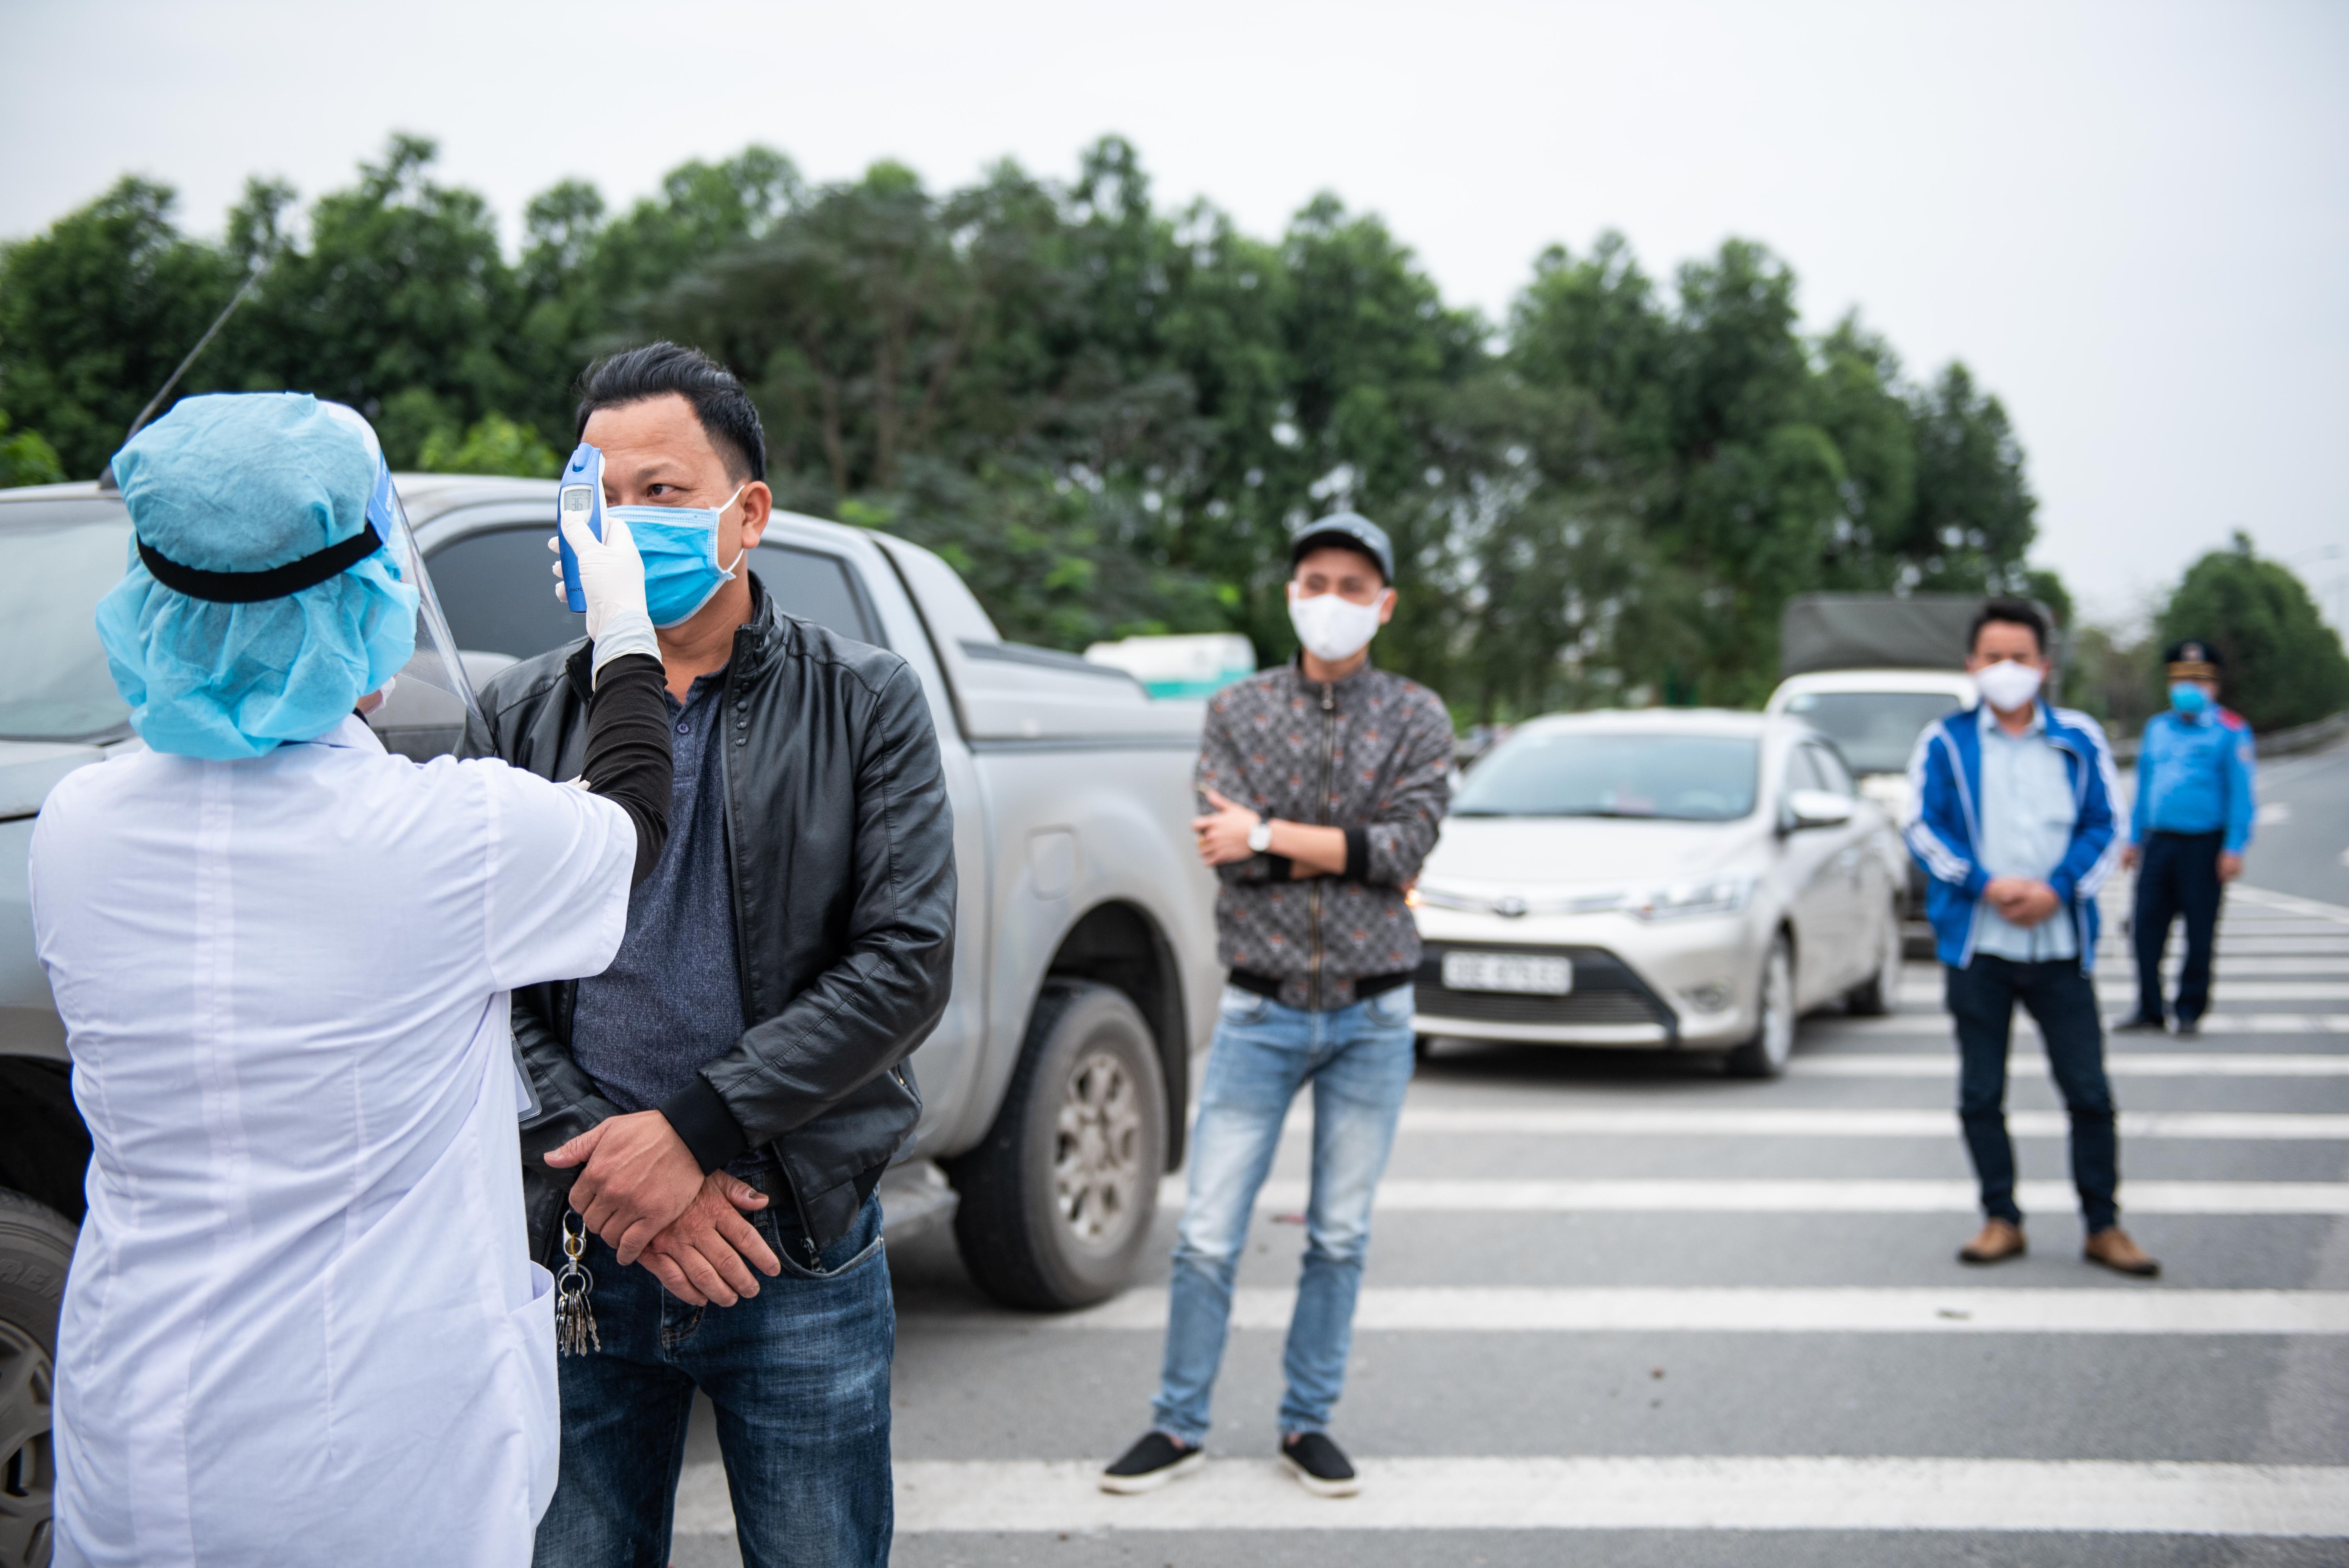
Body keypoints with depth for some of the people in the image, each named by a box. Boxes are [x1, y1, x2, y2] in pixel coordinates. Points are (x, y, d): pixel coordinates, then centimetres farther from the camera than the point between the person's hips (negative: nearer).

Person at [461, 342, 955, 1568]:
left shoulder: (864, 706, 0)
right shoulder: (522, 717, 6)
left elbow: (906, 965, -9)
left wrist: (691, 1128, -15)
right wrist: (601, 1164, -13)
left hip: (801, 1250, -1)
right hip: (574, 1248, 2)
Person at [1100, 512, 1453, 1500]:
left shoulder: (1416, 718, 3)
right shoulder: (1237, 712, 4)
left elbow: (1405, 845, -12)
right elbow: (1229, 850, -9)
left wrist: (1270, 835, -15)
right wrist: (1350, 850, -12)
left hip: (1372, 1018, 1)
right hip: (1262, 1013, 0)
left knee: (1341, 1237, 8)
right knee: (1208, 1235, 0)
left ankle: (1308, 1422, 22)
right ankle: (1178, 1425, 15)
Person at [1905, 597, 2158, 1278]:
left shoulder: (2080, 741, 6)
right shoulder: (1945, 743, 3)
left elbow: (2102, 829, 4)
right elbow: (1924, 828, -2)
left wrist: (2057, 890, -12)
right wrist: (1988, 886, -14)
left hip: (2061, 944, 0)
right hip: (1977, 944, 0)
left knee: (2089, 1090, 1)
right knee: (1980, 1094, 5)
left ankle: (2103, 1227, 13)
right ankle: (2001, 1220, 18)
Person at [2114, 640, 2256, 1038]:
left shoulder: (2230, 732, -1)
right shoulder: (2156, 728, 15)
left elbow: (2242, 793, -5)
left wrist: (2235, 848, -12)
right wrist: (2134, 839, 17)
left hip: (2205, 846, -4)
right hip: (2159, 843, 4)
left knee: (2200, 932, 1)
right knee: (2147, 926, 0)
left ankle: (2191, 1011, 13)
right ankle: (2150, 1009, 10)